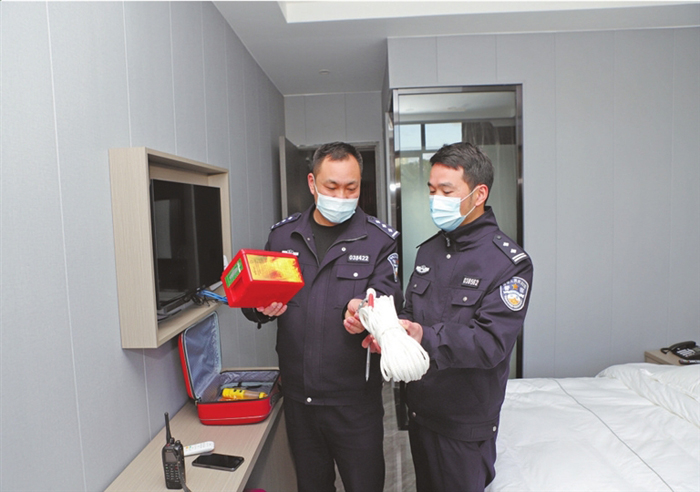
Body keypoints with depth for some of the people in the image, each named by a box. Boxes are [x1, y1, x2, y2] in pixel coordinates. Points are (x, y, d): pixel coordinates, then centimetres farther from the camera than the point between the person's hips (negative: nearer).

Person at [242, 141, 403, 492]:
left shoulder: (380, 239, -4)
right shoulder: (282, 235, 4)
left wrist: (363, 309, -33)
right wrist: (263, 307, -15)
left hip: (354, 398, -3)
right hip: (298, 395, 3)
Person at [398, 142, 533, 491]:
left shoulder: (510, 263, -16)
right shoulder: (429, 249, 6)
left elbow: (492, 344, -24)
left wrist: (426, 337, -35)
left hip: (466, 423, -6)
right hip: (419, 409, 7)